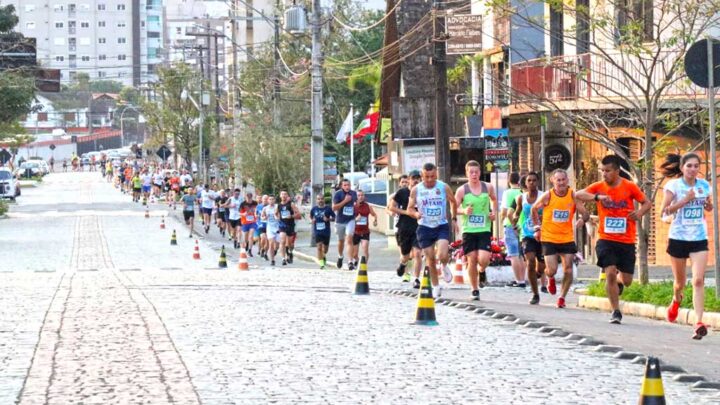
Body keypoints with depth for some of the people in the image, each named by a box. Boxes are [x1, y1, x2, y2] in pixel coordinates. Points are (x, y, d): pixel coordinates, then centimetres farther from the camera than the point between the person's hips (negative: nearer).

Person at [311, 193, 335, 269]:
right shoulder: (314, 209, 1)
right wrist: (312, 220, -2)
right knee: (319, 247, -13)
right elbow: (311, 216, 19)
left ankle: (323, 256, 47)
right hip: (317, 231, 0)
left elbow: (334, 217, 1)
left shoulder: (328, 209, -5)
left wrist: (328, 219, -17)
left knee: (325, 248, 13)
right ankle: (321, 263, -8)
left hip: (326, 231, 0)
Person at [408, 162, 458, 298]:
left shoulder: (444, 187, -4)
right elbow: (410, 208, 4)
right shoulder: (416, 190, -3)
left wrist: (454, 218, 9)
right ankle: (436, 287, 22)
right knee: (430, 260, 5)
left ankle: (445, 266, 15)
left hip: (442, 226, -1)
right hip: (425, 227, 1)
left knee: (442, 255, -21)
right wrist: (415, 214, -17)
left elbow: (453, 202, 13)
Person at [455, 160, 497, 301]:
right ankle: (474, 290, 15)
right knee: (472, 259, 1)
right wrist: (463, 211, -18)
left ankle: (482, 271, 24)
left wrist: (494, 212, 6)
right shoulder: (462, 190, -2)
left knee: (483, 259, -13)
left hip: (484, 229, 1)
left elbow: (494, 199, 24)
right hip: (468, 230, 0)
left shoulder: (488, 187, 4)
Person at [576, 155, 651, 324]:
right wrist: (598, 197, -30)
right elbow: (578, 195, -15)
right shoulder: (599, 187, -2)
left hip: (627, 241, 0)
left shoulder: (630, 187, -2)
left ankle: (618, 281, 42)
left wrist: (639, 213, -15)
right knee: (610, 273, -15)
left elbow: (647, 203, 7)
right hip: (606, 239, 0)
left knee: (627, 280, 4)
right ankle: (616, 311, -2)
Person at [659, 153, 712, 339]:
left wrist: (708, 204, -3)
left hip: (699, 239, 1)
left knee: (698, 280, -14)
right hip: (678, 238, -1)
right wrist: (685, 201, -21)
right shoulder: (673, 185, -7)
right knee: (680, 280, 13)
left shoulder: (704, 185, 5)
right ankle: (676, 299, 49)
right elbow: (664, 211, -13)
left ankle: (699, 323, -19)